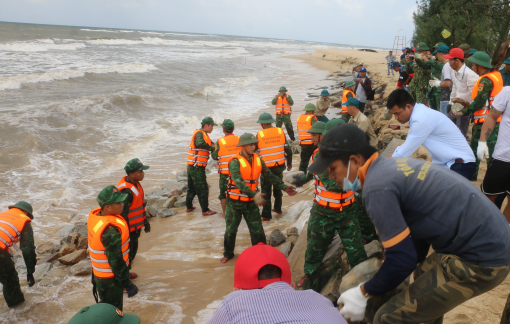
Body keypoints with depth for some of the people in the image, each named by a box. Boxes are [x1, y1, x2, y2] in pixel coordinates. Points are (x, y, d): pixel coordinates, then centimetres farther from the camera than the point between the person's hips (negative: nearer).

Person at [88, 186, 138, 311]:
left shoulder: (95, 216, -5)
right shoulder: (111, 231, -34)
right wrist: (127, 284, -17)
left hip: (98, 272, 9)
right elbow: (115, 261, -28)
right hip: (110, 278, -9)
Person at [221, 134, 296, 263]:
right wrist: (254, 194, -45)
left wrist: (284, 187, -7)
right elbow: (238, 182, -33)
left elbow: (269, 176, 4)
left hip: (251, 202, 4)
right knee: (231, 230, 12)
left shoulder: (258, 160, -2)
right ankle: (228, 253, 33)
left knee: (257, 230, 6)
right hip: (235, 203, -3)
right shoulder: (235, 162, -20)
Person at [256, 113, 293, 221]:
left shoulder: (259, 135, -9)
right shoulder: (280, 131, -2)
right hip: (280, 166, 3)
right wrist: (289, 162, 15)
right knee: (278, 187, 23)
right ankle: (278, 208, 36)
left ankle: (266, 215, 6)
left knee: (266, 191, 5)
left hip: (266, 167, -3)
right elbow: (288, 149, 2)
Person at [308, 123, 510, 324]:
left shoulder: (376, 187, -20)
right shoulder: (391, 166, 9)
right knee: (424, 275, 34)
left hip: (481, 258, -10)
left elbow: (402, 259, -21)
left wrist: (364, 293, -5)